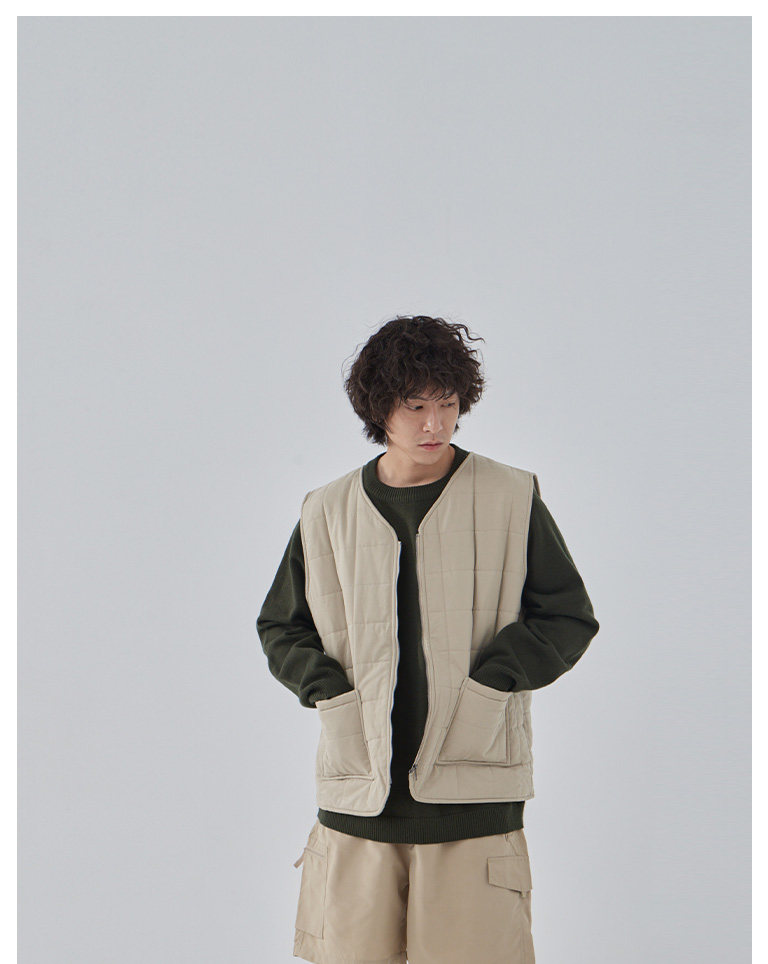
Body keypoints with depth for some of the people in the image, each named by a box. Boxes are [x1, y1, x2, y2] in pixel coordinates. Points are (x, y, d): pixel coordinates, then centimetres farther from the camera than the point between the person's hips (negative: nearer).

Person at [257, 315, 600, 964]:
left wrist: (485, 683, -8)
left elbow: (569, 616, 4)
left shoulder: (512, 498, 3)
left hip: (473, 785, -2)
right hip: (358, 792, 2)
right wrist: (331, 692, -1)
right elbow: (279, 626, 16)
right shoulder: (328, 512, 8)